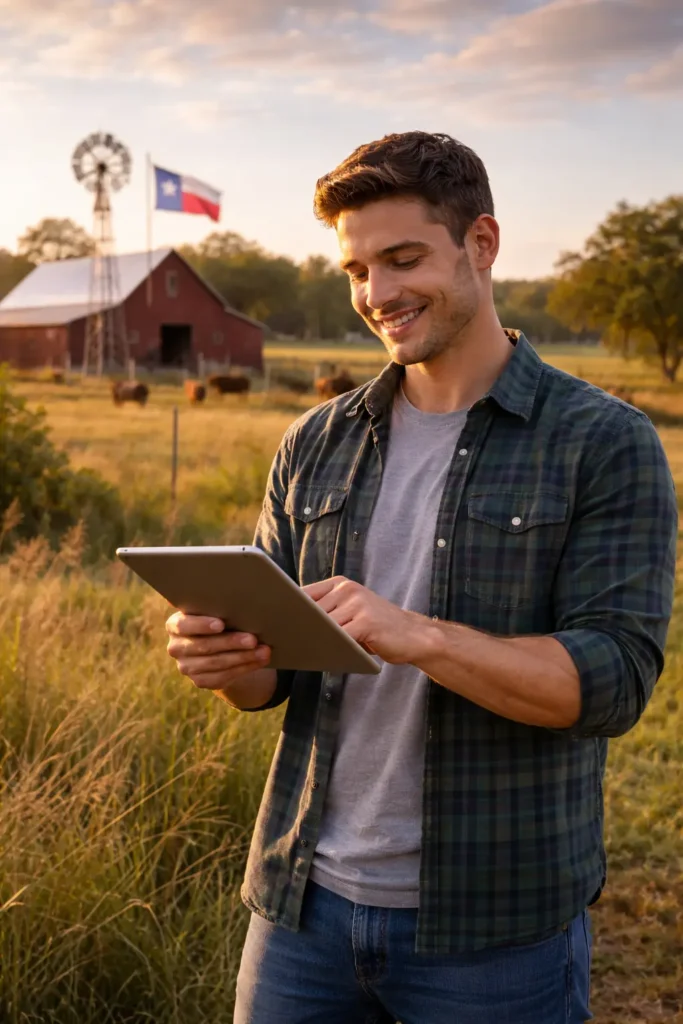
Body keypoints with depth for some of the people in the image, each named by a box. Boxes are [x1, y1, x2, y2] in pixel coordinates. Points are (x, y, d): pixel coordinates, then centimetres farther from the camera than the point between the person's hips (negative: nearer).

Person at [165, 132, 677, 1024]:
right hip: (306, 901, 4)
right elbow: (273, 674, 10)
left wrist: (418, 637, -29)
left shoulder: (604, 443, -7)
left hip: (493, 925, -3)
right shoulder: (316, 445, 6)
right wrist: (226, 657, -14)